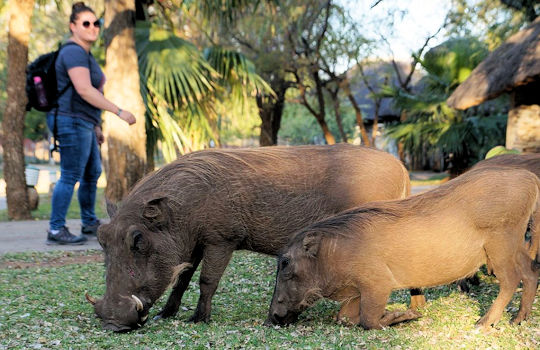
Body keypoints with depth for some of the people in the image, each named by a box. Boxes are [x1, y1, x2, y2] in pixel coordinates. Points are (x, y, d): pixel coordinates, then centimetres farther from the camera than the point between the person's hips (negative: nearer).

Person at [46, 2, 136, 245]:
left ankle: (90, 223, 29)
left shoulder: (83, 54, 17)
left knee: (92, 173, 17)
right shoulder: (74, 52, -15)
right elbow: (84, 90, -25)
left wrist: (95, 126, 23)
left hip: (82, 124, 11)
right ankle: (55, 230, -3)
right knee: (71, 176, -8)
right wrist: (119, 112, -24)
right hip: (72, 122, -11)